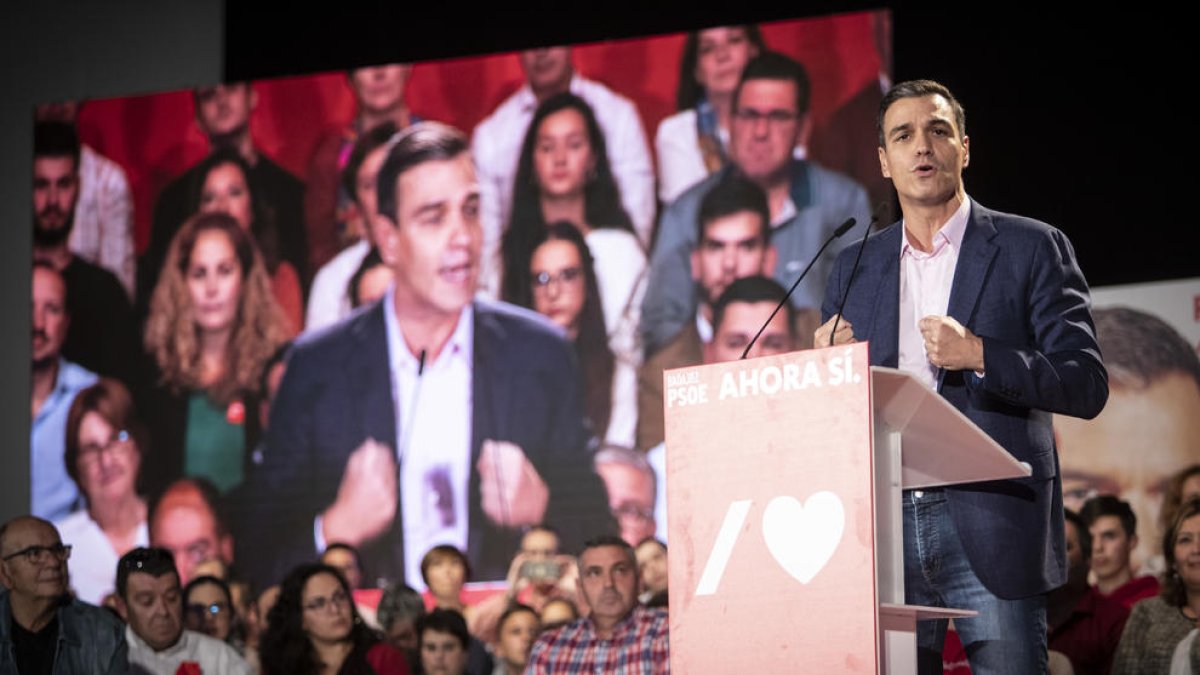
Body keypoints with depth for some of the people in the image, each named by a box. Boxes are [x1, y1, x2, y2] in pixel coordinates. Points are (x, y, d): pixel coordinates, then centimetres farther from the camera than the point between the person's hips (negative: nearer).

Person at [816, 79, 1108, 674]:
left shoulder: (1031, 249, 4)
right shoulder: (854, 267, 16)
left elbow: (1087, 385, -3)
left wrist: (979, 355, -15)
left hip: (992, 530, -3)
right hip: (886, 528, 3)